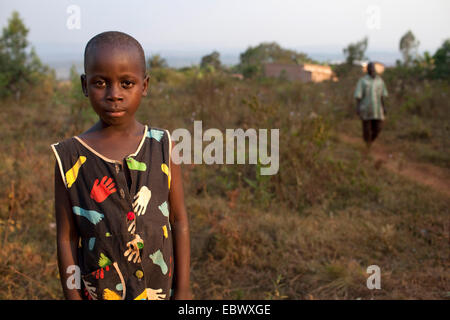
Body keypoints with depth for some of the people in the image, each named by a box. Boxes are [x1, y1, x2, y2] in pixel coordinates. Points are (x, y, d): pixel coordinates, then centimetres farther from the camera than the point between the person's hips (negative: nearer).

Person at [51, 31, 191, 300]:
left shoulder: (162, 147, -8)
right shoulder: (70, 157, -10)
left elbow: (179, 221, -3)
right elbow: (67, 238, -5)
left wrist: (183, 289, -1)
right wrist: (73, 295, -3)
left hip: (160, 286, 1)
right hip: (98, 290, -1)